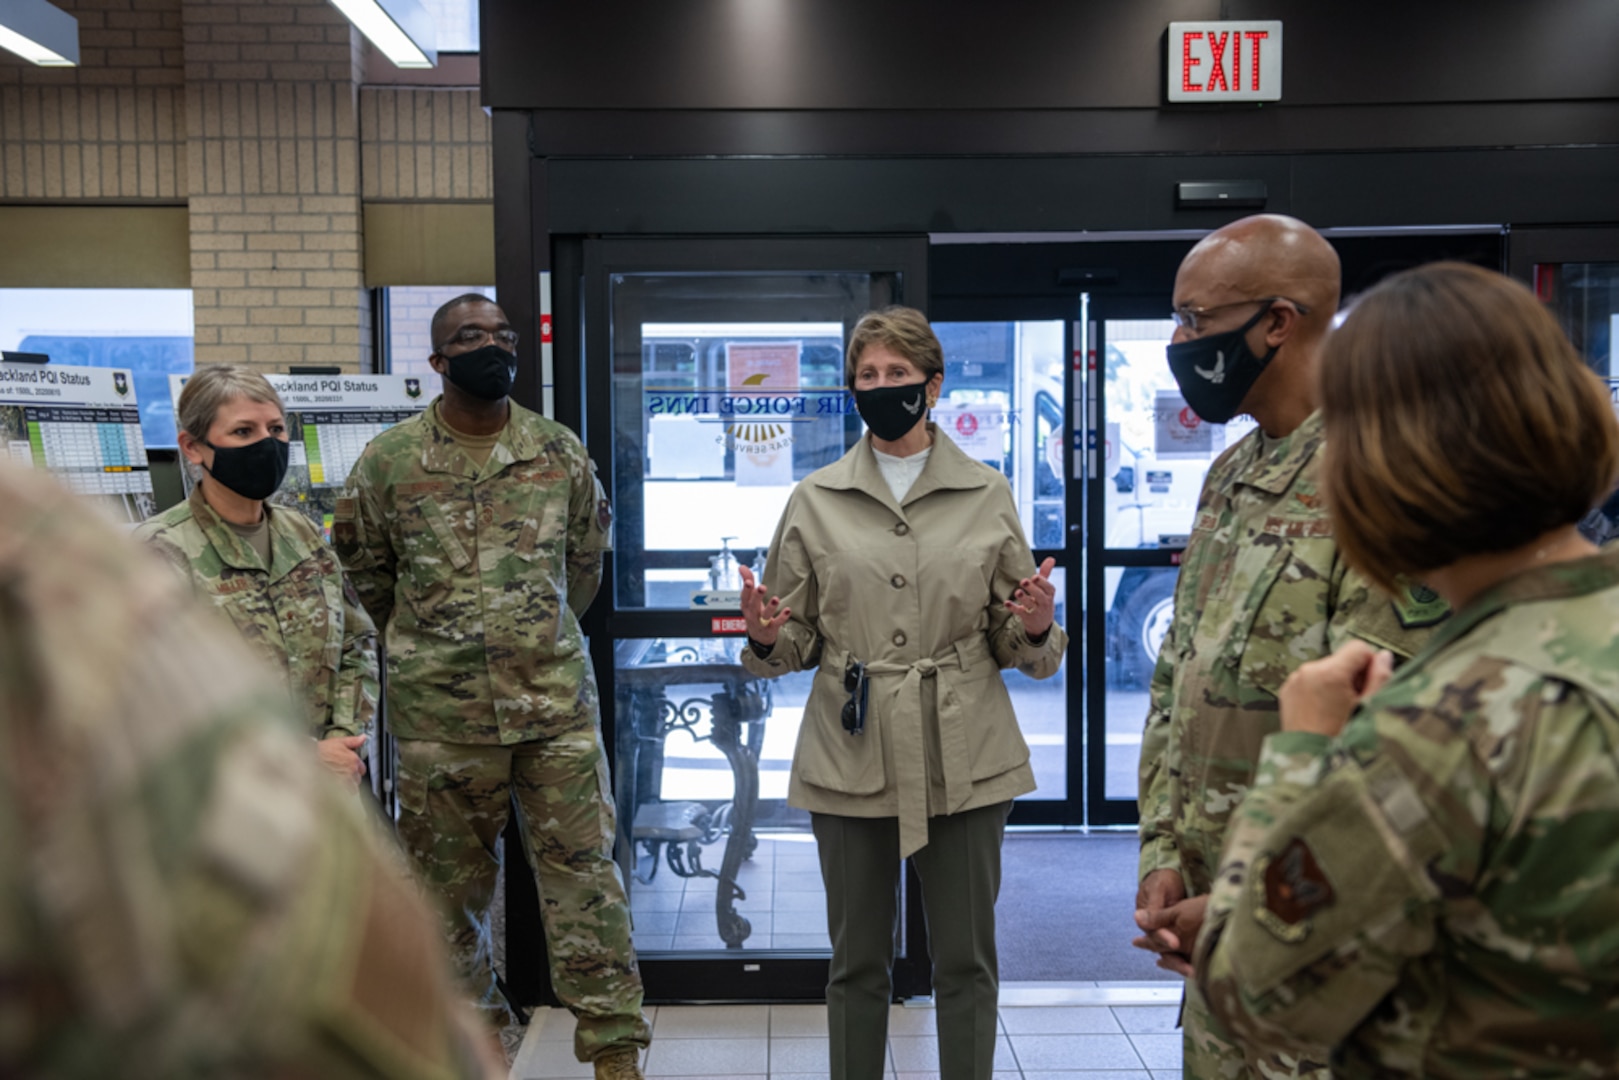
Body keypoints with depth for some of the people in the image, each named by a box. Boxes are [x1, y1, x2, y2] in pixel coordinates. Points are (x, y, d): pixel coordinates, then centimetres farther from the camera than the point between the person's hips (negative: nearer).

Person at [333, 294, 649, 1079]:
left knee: (584, 869, 0)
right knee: (450, 878, 11)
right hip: (440, 712, 0)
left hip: (557, 700, 1)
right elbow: (361, 570, 10)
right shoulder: (388, 460, -2)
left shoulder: (560, 451, 4)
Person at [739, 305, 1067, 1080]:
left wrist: (1034, 628, -15)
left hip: (963, 758, 0)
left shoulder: (987, 494, 4)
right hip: (853, 756, 0)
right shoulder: (815, 500, 4)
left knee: (965, 959, 9)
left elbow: (1017, 646, 8)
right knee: (857, 959, 10)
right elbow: (797, 642, 7)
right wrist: (766, 638, -15)